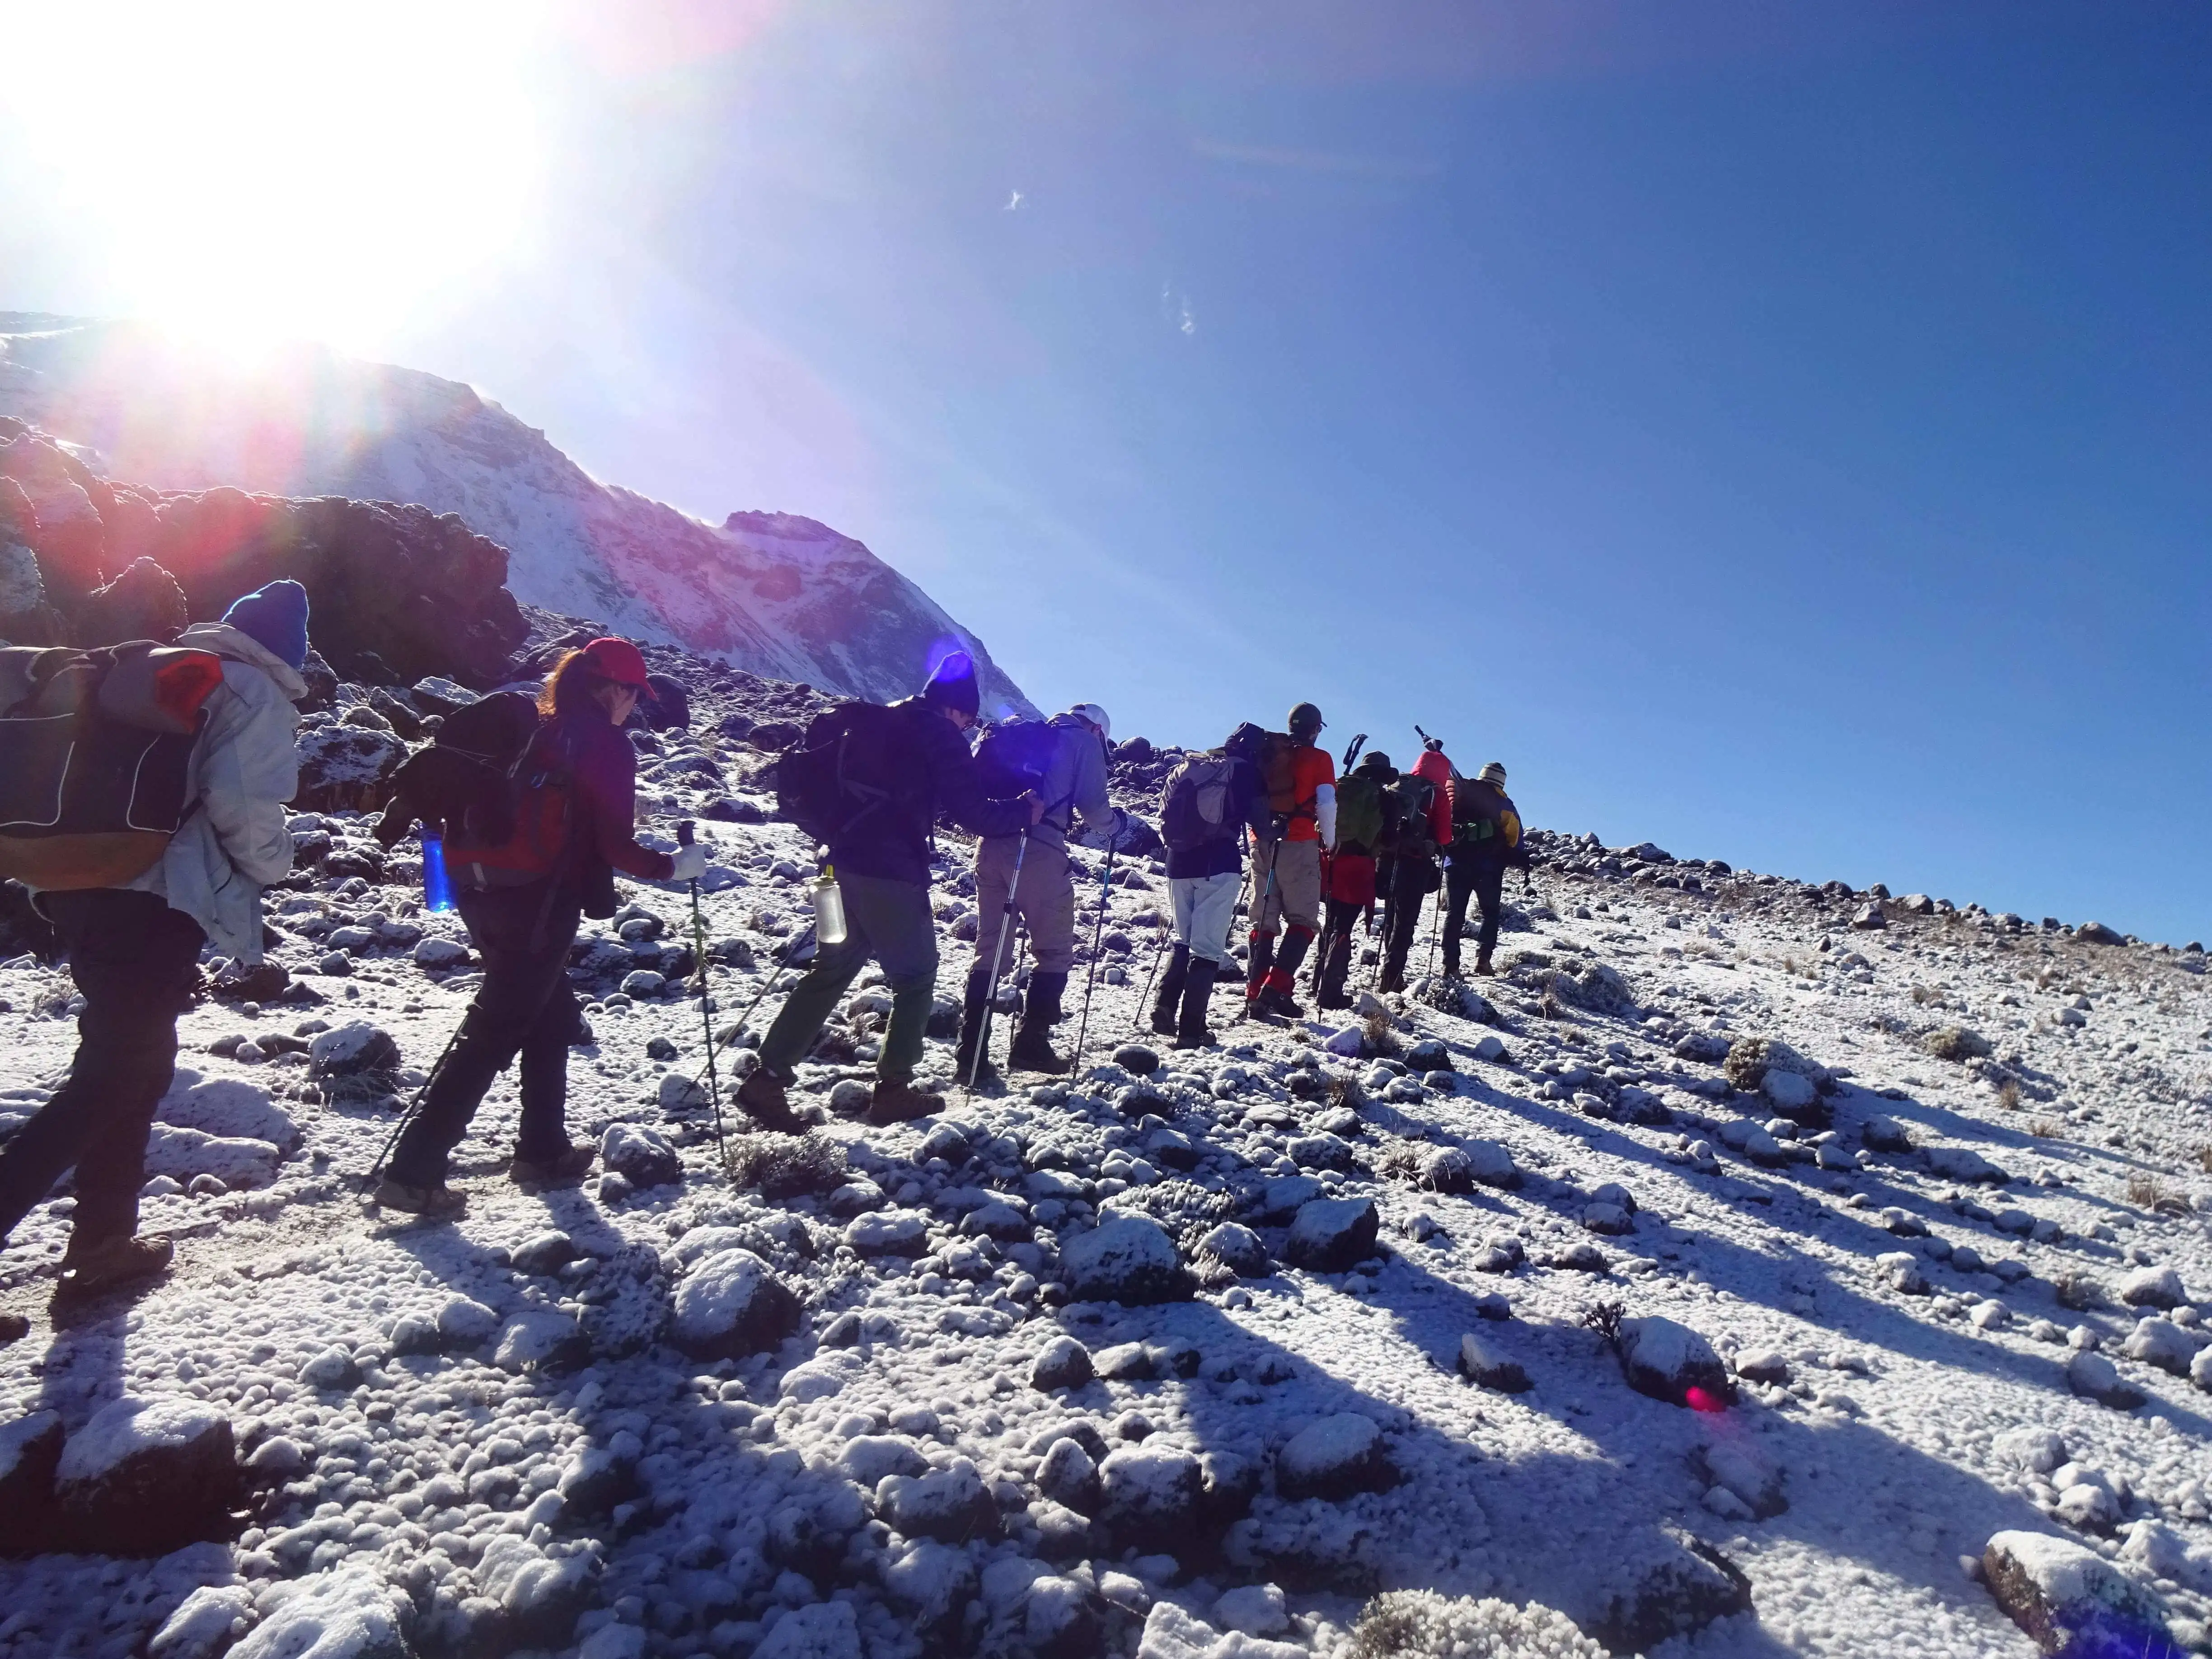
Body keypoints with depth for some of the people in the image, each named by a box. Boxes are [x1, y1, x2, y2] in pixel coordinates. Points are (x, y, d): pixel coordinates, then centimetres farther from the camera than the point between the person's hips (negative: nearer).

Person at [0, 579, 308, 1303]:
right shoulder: (257, 694, -4)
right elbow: (243, 802, -15)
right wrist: (274, 863, 2)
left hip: (85, 887, 8)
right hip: (154, 904, -8)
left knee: (133, 1064, 18)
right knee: (114, 1076, -2)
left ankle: (101, 1243, 25)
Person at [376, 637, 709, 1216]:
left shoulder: (527, 729, 13)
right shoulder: (607, 747, -7)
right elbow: (615, 845, -8)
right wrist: (672, 867, 5)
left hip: (481, 891, 8)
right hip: (537, 903, -8)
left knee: (552, 1014, 21)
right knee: (493, 1036, -2)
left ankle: (542, 1151, 28)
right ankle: (414, 1173, -2)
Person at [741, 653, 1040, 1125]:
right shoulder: (941, 736, -8)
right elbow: (973, 813, -12)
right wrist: (1023, 811, 2)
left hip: (848, 860, 8)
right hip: (893, 872, -8)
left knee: (832, 969, 14)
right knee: (915, 976, 9)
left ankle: (768, 1077, 10)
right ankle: (893, 1089, 11)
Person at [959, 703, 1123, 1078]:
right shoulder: (1084, 740, 10)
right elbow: (1092, 804, 1)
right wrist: (1114, 822, 19)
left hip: (991, 843, 6)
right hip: (1039, 850, -6)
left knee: (990, 949, 10)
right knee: (1055, 950, 7)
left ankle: (970, 1050, 4)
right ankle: (1031, 1043, 2)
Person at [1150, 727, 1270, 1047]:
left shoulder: (1184, 768, 15)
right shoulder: (1243, 769, 1)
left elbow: (1165, 816, 15)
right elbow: (1260, 818, 1)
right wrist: (1265, 834, 21)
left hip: (1180, 863, 5)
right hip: (1220, 865, -5)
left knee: (1184, 939, 19)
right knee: (1208, 947, -3)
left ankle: (1164, 1006, 2)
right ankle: (1191, 1029, -8)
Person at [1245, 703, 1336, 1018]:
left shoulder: (1267, 753, 13)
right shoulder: (1318, 758, 1)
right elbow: (1326, 803, -6)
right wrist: (1329, 841, 7)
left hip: (1262, 841, 5)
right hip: (1298, 842, -5)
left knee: (1264, 919, 10)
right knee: (1303, 919, -1)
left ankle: (1255, 993, 5)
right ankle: (1276, 988, -17)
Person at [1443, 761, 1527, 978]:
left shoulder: (1460, 792, 9)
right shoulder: (1504, 803, 5)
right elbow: (1515, 838, 0)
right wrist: (1523, 861, 5)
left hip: (1456, 863, 1)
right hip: (1489, 867, -1)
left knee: (1454, 914, 3)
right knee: (1491, 913, 13)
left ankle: (1451, 966, -5)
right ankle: (1483, 959, -3)